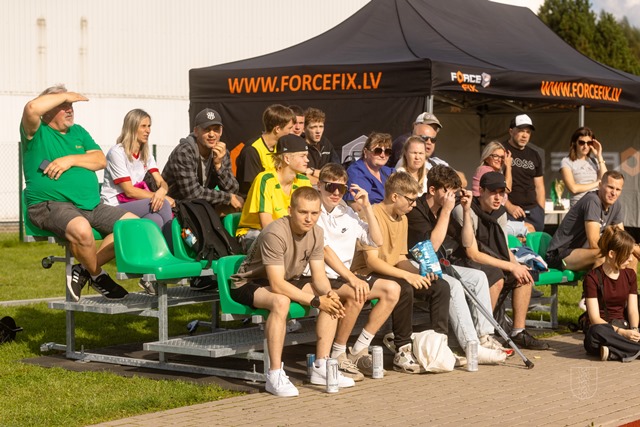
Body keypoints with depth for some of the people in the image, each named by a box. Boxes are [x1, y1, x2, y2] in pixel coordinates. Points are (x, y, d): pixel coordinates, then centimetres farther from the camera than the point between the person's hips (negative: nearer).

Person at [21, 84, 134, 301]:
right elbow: (32, 107, -23)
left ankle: (85, 270, 0)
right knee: (81, 229, -39)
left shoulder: (78, 132, 20)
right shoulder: (37, 132, 0)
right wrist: (65, 95, -9)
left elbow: (101, 160, 8)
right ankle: (97, 275, -9)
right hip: (50, 205, -7)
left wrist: (71, 159, -9)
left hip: (91, 206, 8)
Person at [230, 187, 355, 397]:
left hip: (287, 281, 8)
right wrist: (315, 300, -31)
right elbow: (277, 284, -33)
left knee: (332, 300, -10)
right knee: (281, 301, -39)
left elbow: (319, 276, -4)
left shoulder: (316, 233, -6)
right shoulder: (275, 234, -30)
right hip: (248, 284, -8)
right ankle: (275, 375, -34)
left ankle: (321, 367, -7)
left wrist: (328, 293, -27)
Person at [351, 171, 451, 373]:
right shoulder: (373, 215, -16)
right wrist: (407, 275, -28)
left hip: (393, 271, 9)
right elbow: (372, 261, -22)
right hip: (367, 275, -9)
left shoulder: (402, 218, 12)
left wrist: (420, 273, -3)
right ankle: (402, 352, -28)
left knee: (440, 286, -7)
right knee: (404, 289, -36)